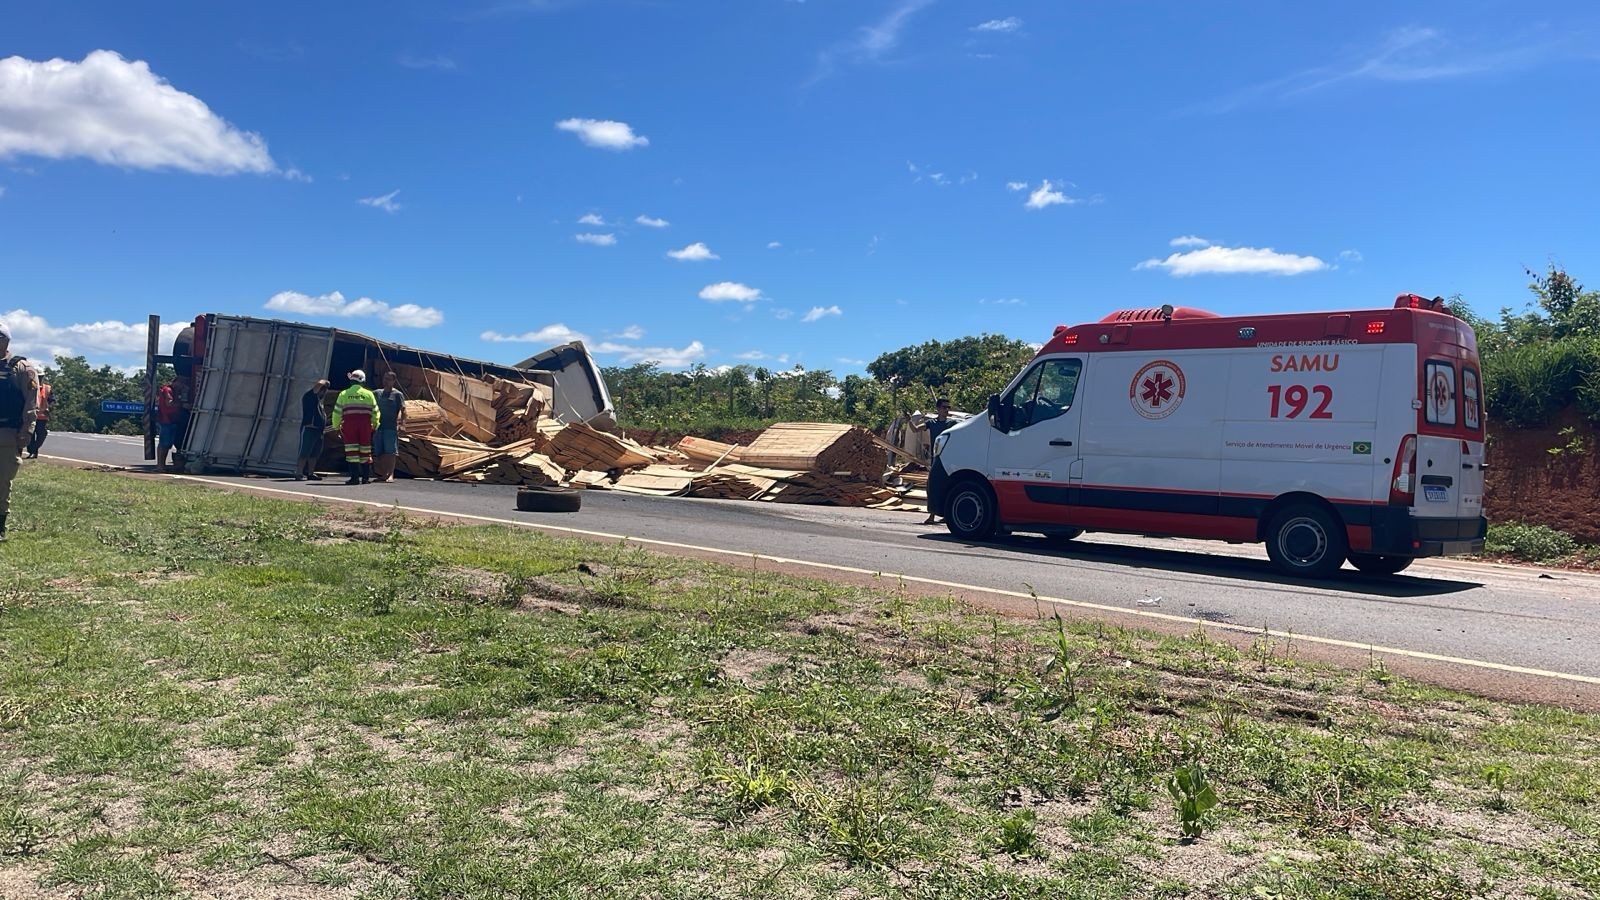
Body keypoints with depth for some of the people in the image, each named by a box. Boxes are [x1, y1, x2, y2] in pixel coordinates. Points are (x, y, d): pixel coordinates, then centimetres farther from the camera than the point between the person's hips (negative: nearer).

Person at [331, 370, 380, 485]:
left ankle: (355, 477, -7)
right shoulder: (369, 394, 6)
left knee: (352, 451, -2)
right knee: (365, 451, 9)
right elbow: (375, 412, 8)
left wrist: (336, 427, 14)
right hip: (365, 424, 1)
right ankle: (366, 477, 11)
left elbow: (337, 412, 5)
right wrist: (375, 426, 19)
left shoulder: (344, 394, 5)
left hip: (349, 424, -1)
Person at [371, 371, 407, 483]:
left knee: (390, 452, -9)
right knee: (379, 452, 5)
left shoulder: (397, 394, 1)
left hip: (391, 427, -5)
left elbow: (403, 410, -5)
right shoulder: (378, 393, 15)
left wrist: (402, 420, -16)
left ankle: (391, 474, -9)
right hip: (378, 426, 5)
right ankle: (382, 475, 11)